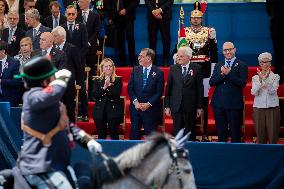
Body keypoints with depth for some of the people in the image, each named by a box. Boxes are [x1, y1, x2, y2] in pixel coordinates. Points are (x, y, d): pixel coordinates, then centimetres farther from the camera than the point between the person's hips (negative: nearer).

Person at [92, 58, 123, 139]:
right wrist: (104, 87, -13)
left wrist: (109, 85, -18)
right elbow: (94, 95, -2)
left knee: (114, 135, -1)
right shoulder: (97, 81, 10)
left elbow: (117, 94, -9)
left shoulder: (118, 80, 4)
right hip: (100, 112, 2)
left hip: (114, 111, -2)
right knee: (101, 136, 5)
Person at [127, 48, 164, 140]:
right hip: (135, 107, 3)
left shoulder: (158, 72, -5)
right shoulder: (135, 70, 6)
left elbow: (159, 92, -7)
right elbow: (130, 88, 4)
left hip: (150, 108, -3)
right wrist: (135, 101, -9)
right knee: (134, 133, 7)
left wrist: (148, 104, -15)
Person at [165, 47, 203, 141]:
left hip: (191, 106, -2)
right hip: (176, 106, 2)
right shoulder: (173, 68, 6)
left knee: (190, 132, 4)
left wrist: (199, 106, -3)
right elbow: (168, 88, 6)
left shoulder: (196, 68, 0)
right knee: (177, 132, 4)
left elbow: (200, 88, 0)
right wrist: (167, 106, 2)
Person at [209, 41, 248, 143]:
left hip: (234, 104, -5)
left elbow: (242, 83, -14)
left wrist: (229, 73, -19)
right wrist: (222, 74, -13)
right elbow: (211, 82, 3)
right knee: (220, 132, 10)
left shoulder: (241, 66, -1)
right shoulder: (218, 65, 14)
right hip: (219, 103, 5)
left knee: (235, 132, 0)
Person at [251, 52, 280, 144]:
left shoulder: (275, 77, 5)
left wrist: (266, 79, -20)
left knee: (273, 135, -3)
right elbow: (253, 92, -5)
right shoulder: (255, 78, 9)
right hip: (259, 108, 1)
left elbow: (272, 91, -9)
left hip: (272, 108, -1)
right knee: (260, 135, 1)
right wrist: (260, 80, -16)